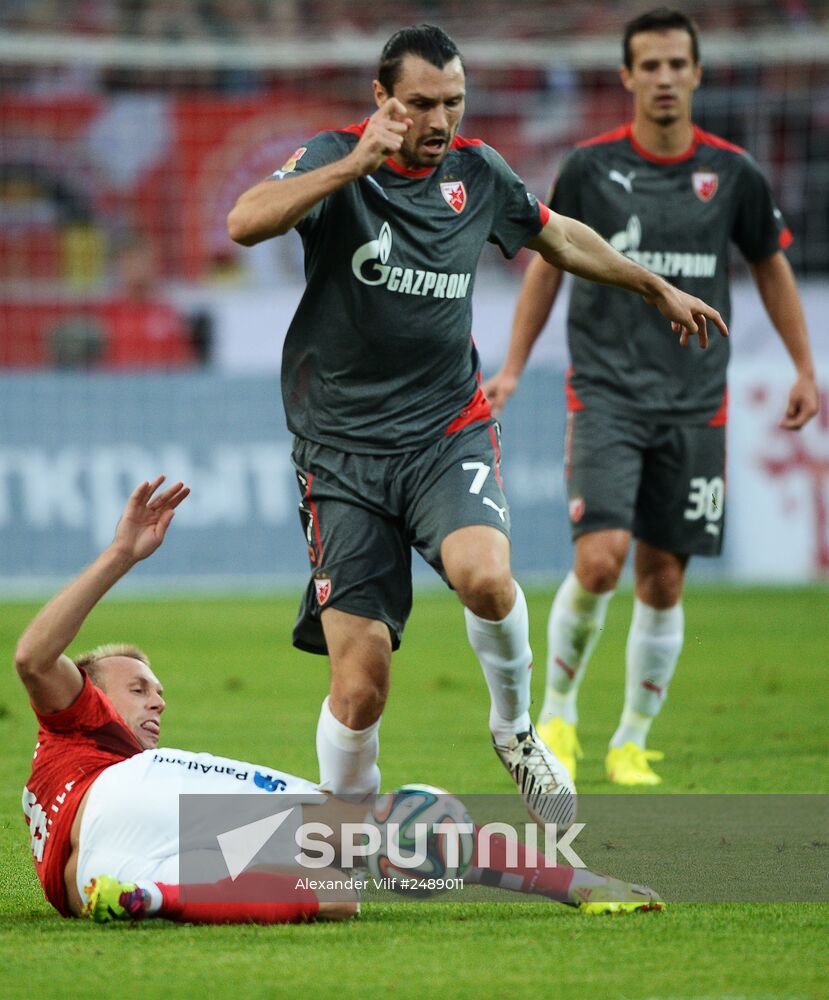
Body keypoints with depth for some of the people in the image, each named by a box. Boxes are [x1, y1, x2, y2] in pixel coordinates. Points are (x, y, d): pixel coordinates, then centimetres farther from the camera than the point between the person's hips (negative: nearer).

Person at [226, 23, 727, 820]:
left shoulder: (475, 171, 5)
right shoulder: (333, 160, -7)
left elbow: (558, 237, 26)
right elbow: (245, 223, -26)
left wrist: (657, 288, 36)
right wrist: (357, 163, -31)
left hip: (448, 433, 2)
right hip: (343, 448, -2)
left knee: (483, 574, -30)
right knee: (359, 685, -8)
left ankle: (513, 727, -1)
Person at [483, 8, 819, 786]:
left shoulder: (732, 172, 2)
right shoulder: (590, 166, -2)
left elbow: (770, 264, 16)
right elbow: (548, 264, 10)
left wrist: (805, 368, 14)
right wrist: (512, 367, 6)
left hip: (693, 402, 2)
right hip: (605, 394, -2)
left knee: (663, 579, 4)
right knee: (598, 560, -18)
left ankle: (632, 743, 18)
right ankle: (556, 714, 3)